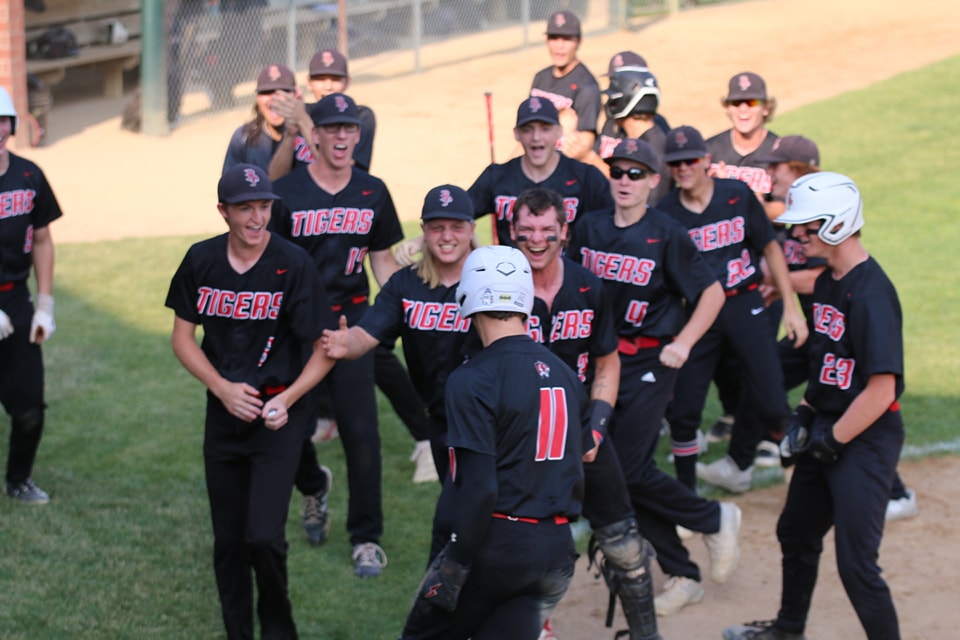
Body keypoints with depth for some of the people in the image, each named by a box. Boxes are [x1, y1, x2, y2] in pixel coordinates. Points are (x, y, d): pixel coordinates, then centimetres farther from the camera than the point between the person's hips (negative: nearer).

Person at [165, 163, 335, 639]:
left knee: (263, 537, -14)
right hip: (223, 414, 4)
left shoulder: (293, 264, -12)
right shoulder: (201, 260, -1)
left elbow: (324, 349, -8)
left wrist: (287, 399, -20)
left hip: (279, 417, -4)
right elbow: (182, 337, 6)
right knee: (228, 541, 10)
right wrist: (223, 388, -8)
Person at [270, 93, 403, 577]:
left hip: (352, 320, 1)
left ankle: (366, 538, 4)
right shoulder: (286, 192, -5)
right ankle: (312, 488, 41)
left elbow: (383, 259, 13)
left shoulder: (372, 193, 5)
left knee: (361, 430, -7)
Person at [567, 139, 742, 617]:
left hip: (651, 362, -6)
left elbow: (712, 292, -8)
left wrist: (683, 344, -16)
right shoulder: (590, 228, 4)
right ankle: (682, 576, 15)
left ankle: (715, 519, 13)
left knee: (626, 469, -11)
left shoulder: (665, 233, -10)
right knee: (628, 469, 5)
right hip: (603, 358, 6)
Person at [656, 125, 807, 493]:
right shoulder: (665, 212, -2)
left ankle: (738, 462, 21)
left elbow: (770, 249, 5)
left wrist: (790, 308, 1)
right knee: (683, 410, -5)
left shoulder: (737, 196, -2)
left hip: (745, 307, 0)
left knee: (770, 404, -8)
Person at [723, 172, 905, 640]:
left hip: (865, 439, -10)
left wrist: (832, 440, -17)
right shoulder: (828, 281, 7)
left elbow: (881, 390, -25)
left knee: (856, 564, -11)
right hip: (827, 428, 10)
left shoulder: (870, 293, -24)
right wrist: (805, 415, 9)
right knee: (796, 533, 25)